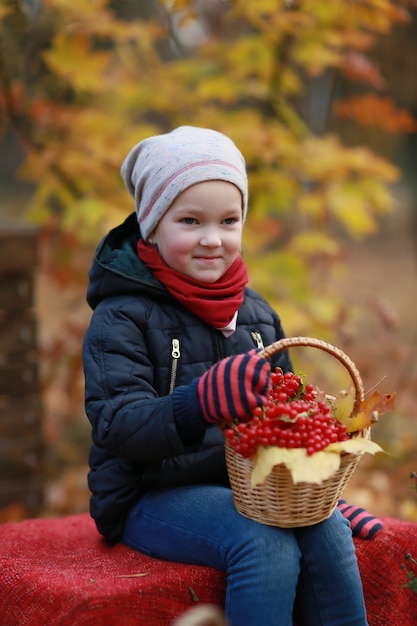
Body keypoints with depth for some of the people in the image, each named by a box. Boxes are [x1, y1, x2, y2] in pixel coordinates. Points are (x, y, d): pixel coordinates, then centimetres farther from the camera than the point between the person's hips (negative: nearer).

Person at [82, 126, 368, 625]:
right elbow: (118, 424, -21)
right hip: (153, 496, -5)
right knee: (265, 544, -30)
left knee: (326, 528, -23)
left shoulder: (256, 312, 12)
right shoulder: (121, 317, -8)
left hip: (247, 484, 5)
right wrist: (202, 402, -40)